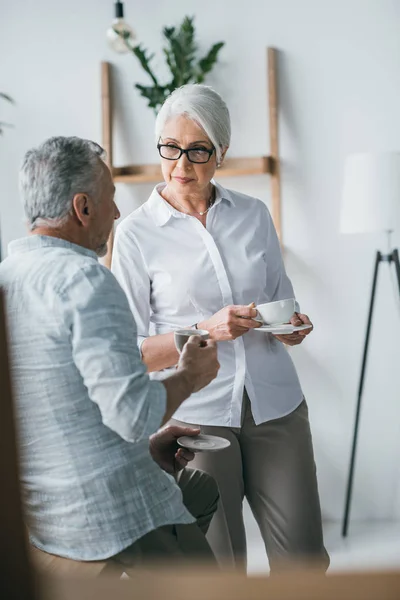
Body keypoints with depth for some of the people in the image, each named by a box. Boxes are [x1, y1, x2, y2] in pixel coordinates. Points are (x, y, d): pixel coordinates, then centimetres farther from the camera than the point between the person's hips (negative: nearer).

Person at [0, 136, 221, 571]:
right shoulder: (84, 279, -21)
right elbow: (133, 412, -27)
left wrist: (145, 446, 14)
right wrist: (189, 376, -7)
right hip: (112, 519, -8)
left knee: (205, 490, 28)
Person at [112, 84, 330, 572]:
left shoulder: (254, 214, 7)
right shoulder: (136, 234, -4)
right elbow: (130, 352, -5)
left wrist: (293, 327, -5)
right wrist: (204, 332, -19)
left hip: (275, 406, 3)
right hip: (194, 416, -3)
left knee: (303, 560, 5)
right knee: (217, 569, 5)